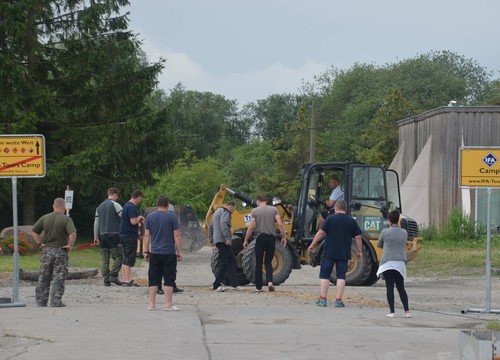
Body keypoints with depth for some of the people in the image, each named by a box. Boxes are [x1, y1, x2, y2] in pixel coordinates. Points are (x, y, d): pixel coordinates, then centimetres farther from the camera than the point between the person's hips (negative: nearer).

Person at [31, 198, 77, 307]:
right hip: (60, 251, -3)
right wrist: (70, 245, -9)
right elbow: (73, 233, -22)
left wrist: (40, 243, 7)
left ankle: (41, 301, 12)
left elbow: (34, 231, 5)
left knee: (43, 277, 10)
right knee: (59, 278, 2)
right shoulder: (66, 219, -8)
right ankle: (56, 301, -3)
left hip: (47, 250, 3)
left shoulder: (45, 218, 4)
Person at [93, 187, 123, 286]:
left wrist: (96, 237, 19)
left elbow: (96, 223, 16)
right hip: (114, 234, -6)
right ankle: (113, 275, -15)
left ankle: (106, 279, 2)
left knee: (105, 260, 6)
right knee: (118, 257, -1)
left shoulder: (99, 207, 16)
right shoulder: (115, 205, -3)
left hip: (102, 235, 6)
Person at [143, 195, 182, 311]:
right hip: (169, 253, -3)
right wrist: (180, 252, -1)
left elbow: (146, 235, 7)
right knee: (169, 279, 0)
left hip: (155, 253, 3)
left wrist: (146, 251, 12)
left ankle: (151, 304, 9)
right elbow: (177, 236, -6)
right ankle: (168, 304, -2)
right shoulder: (172, 217, -5)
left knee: (153, 279, 8)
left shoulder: (150, 216, 6)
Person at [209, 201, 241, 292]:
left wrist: (212, 241, 35)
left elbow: (210, 228, 33)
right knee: (223, 262, -8)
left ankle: (235, 284, 11)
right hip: (223, 240, -10)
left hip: (217, 240, 10)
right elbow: (223, 224, -26)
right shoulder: (225, 212, -6)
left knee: (232, 260, 13)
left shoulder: (217, 212, 26)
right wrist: (228, 237, -31)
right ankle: (217, 285, -8)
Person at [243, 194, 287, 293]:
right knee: (268, 262, 12)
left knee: (258, 264, 7)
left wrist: (246, 240, 0)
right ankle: (270, 282, -11)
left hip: (260, 237, -2)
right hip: (271, 237, 2)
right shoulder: (274, 210, 5)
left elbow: (251, 226, -6)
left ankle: (258, 287, 8)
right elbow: (280, 224, -4)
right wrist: (284, 237, 3)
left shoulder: (255, 211, 0)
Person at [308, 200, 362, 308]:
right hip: (344, 254, 2)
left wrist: (312, 245, 4)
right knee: (341, 276, 6)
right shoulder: (351, 221, 3)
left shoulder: (330, 218, -3)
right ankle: (338, 300, 0)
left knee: (324, 275, 7)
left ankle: (323, 299, 5)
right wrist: (359, 252, 13)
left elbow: (321, 233, -6)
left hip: (329, 253, -2)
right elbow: (358, 237, 3)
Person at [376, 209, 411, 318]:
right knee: (401, 288, 10)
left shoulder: (385, 232, -7)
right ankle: (407, 311, 2)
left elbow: (379, 245, 8)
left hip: (388, 263, -3)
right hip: (400, 263, 4)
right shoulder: (404, 233, 4)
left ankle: (392, 312, -5)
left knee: (390, 287, 0)